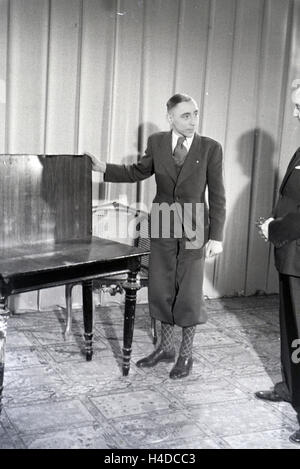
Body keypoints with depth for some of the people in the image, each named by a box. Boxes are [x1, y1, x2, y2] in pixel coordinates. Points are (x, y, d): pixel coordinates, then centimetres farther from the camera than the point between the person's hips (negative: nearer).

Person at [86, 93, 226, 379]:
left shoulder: (210, 148, -9)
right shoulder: (156, 143, -1)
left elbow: (217, 196, -8)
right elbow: (138, 172, 14)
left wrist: (216, 237, -11)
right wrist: (105, 169, 2)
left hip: (193, 229, -3)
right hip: (163, 227, 3)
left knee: (189, 292, 3)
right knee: (162, 289, 10)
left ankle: (186, 354, 21)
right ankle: (165, 347, 29)